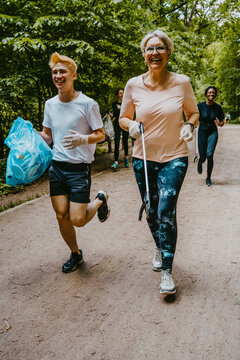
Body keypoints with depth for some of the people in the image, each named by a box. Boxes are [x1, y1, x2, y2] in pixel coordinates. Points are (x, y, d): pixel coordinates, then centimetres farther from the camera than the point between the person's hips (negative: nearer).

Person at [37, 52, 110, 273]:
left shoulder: (87, 104, -10)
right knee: (61, 216, 4)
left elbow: (101, 135, -6)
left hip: (79, 168, -5)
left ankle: (100, 201, 25)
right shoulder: (50, 104, 6)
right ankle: (76, 254, 28)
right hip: (57, 167, 5)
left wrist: (83, 139, -26)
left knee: (77, 220, -7)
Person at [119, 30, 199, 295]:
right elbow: (123, 118, 8)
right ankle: (159, 249, 42)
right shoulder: (133, 85, -2)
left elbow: (193, 112, 10)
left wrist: (189, 125, -12)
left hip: (174, 157, -2)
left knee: (166, 210, -14)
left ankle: (167, 271, 0)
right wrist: (131, 124, -14)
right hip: (143, 158, 2)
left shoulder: (182, 82, -4)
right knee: (151, 211, 13)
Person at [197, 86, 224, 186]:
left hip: (213, 133, 0)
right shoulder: (200, 106, -6)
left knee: (209, 155, -18)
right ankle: (200, 162, 44)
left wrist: (219, 124, -18)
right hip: (202, 132, 0)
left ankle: (208, 178, -1)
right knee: (203, 157, 2)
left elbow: (222, 123, 4)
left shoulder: (218, 107, -2)